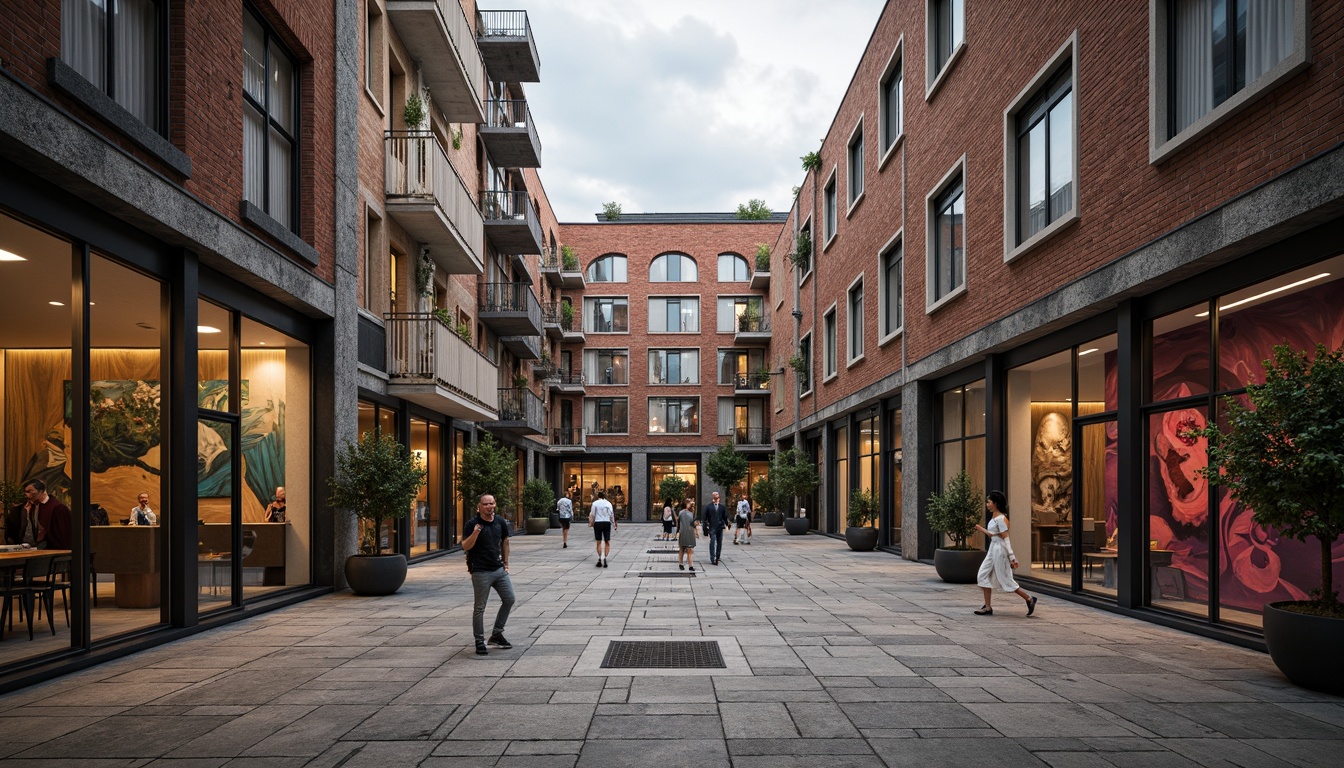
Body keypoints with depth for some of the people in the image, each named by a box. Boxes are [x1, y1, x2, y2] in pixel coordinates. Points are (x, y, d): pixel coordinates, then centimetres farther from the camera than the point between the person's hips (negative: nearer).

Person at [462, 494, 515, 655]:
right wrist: (475, 533, -31)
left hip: (499, 569, 6)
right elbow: (465, 547, -15)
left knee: (509, 599, 8)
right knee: (479, 607, 1)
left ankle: (497, 634, 23)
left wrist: (506, 562, 15)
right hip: (481, 571, -6)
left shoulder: (500, 521, 5)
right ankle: (480, 642, 12)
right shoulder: (472, 524, -11)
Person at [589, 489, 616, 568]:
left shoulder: (595, 503, -1)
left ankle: (600, 559, 0)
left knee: (599, 542, 7)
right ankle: (605, 558, -9)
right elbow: (611, 515, 5)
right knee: (607, 542, 7)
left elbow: (592, 515, -3)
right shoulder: (608, 503, 4)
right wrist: (613, 523, 14)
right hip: (607, 523, 1)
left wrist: (591, 523, 6)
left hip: (598, 523, -1)